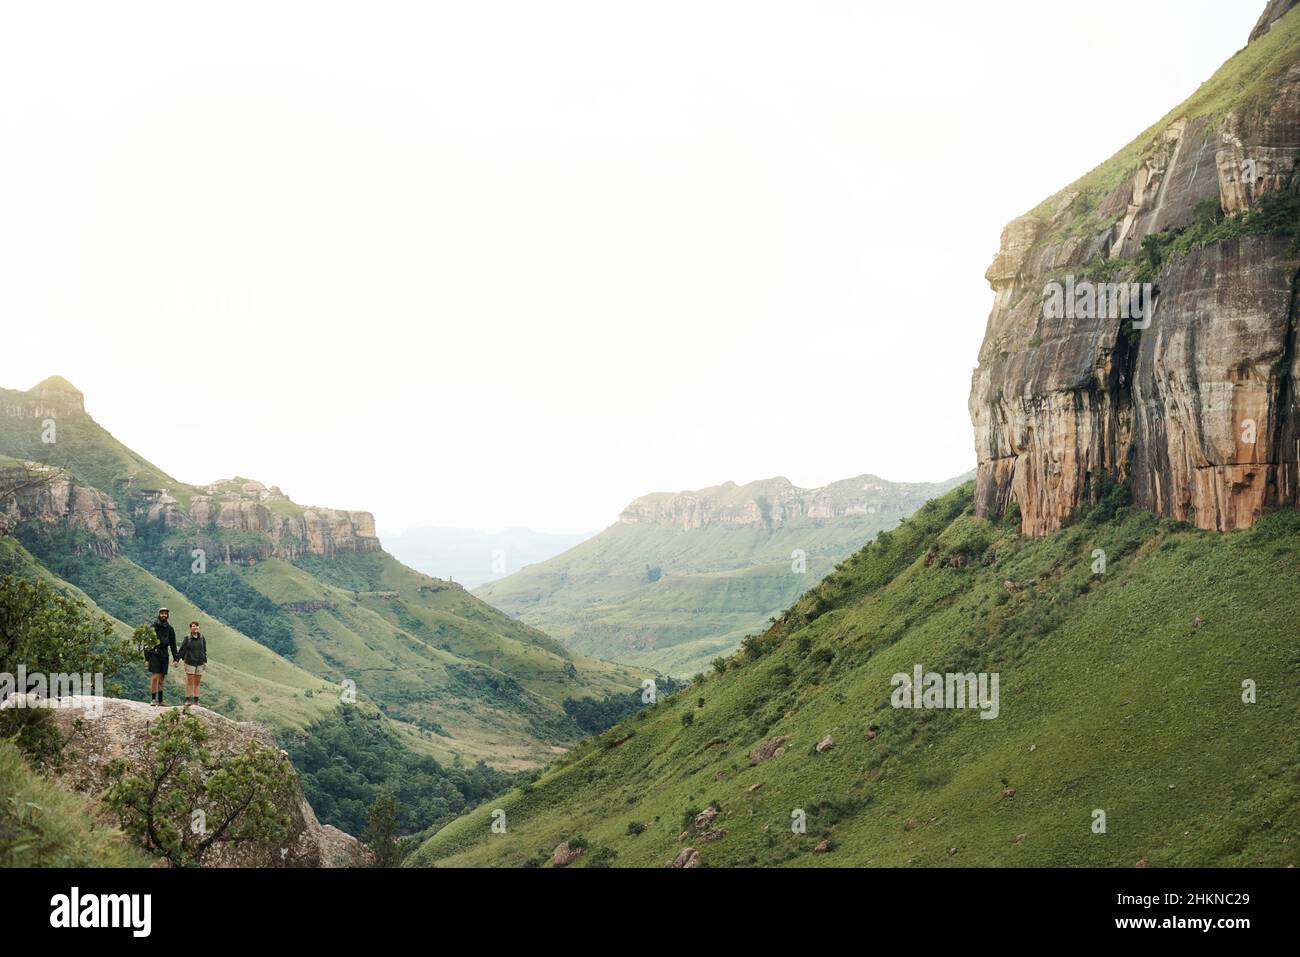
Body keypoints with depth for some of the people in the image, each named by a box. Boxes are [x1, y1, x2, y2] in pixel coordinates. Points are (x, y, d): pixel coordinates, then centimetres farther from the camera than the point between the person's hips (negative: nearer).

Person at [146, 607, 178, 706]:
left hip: (164, 655, 4)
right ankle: (153, 699, -9)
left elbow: (173, 644, 12)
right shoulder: (153, 627, -1)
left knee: (162, 679, 6)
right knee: (155, 677, -13)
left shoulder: (170, 629, 10)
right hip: (154, 654, -4)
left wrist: (176, 658, 5)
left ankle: (160, 700, 9)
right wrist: (146, 658, -6)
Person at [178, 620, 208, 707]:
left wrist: (205, 662, 10)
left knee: (197, 682, 6)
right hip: (190, 662, -3)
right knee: (189, 681, -5)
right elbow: (182, 649, -4)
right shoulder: (187, 638, -3)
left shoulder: (201, 638, 6)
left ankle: (196, 700, 10)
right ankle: (187, 700, -1)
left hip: (199, 663, 3)